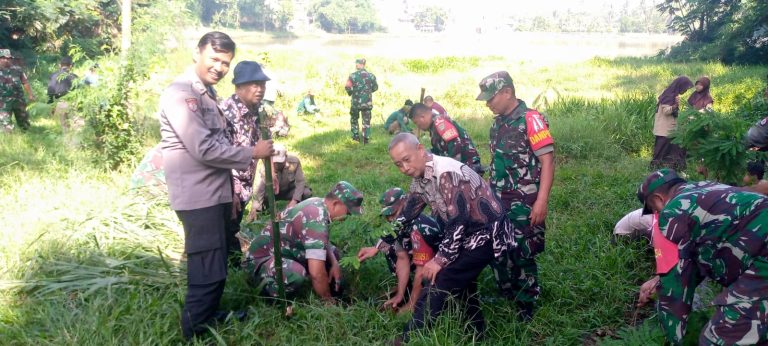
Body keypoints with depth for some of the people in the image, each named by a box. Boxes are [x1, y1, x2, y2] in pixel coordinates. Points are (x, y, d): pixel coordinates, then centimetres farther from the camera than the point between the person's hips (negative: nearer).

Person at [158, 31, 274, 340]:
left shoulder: (206, 92, 15)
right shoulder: (181, 94, -17)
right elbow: (204, 149, -24)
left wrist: (231, 186, 18)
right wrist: (253, 153, -14)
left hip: (216, 193, 10)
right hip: (199, 197, -10)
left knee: (216, 267, 21)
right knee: (208, 271, -6)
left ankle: (208, 318, 38)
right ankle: (195, 332, 9)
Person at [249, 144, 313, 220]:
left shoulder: (294, 162, -28)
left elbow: (300, 182, -25)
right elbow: (260, 189, -34)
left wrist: (294, 200, -37)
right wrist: (254, 209, -46)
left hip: (290, 190, 0)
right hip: (273, 192, 0)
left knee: (307, 193, -29)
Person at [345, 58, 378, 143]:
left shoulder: (353, 75, -10)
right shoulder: (371, 75, 0)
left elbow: (347, 87, -12)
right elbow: (375, 87, 8)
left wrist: (351, 93, 9)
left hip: (356, 101, -2)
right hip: (368, 102, 2)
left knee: (354, 119, 18)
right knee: (366, 121, 8)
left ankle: (356, 137, 19)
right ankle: (366, 139, 4)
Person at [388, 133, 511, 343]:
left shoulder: (446, 173, -27)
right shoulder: (419, 178, 2)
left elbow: (458, 221, -28)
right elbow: (406, 216, 11)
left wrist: (440, 259, -21)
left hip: (487, 233, -9)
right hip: (468, 233, 9)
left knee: (441, 280, -11)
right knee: (461, 278, 18)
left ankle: (409, 338, -2)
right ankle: (477, 333, 36)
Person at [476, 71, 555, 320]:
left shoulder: (531, 120, -12)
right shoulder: (498, 123, 12)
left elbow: (547, 160, -16)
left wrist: (542, 201, -22)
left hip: (524, 204, -8)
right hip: (498, 201, 8)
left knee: (522, 256, 0)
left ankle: (526, 309, 16)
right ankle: (507, 299, 31)